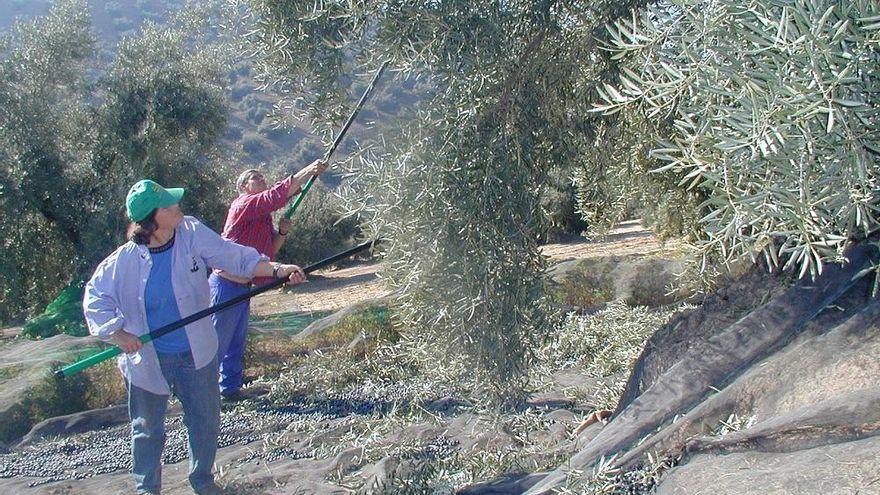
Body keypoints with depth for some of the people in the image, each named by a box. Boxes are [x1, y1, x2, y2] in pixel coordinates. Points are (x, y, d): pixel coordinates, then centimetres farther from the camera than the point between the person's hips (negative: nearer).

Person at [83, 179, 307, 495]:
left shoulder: (192, 235, -12)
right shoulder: (125, 260, -15)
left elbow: (236, 257, -15)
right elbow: (95, 296, -5)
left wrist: (277, 270, -27)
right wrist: (117, 333, -17)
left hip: (196, 353, 2)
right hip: (148, 358, -1)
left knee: (205, 421, 14)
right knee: (148, 427, 14)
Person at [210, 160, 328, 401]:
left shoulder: (263, 216, 15)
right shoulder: (244, 205, -13)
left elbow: (270, 249, 13)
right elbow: (277, 196, -28)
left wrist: (282, 232, -6)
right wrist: (308, 171, -31)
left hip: (242, 288, 10)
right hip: (227, 286, -10)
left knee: (236, 343, 17)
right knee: (217, 341, -2)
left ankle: (231, 387, 27)